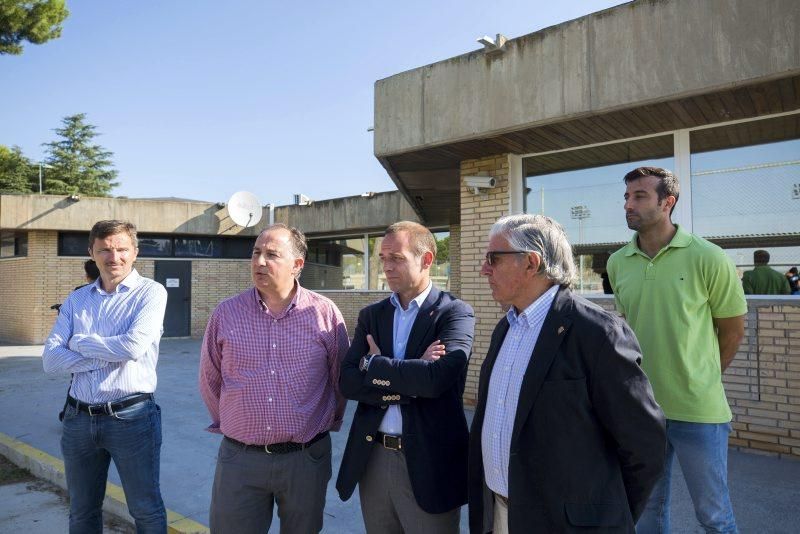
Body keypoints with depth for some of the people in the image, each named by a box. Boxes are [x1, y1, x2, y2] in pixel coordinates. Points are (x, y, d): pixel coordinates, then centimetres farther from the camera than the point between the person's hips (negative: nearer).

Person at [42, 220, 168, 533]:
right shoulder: (76, 300, 8)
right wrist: (107, 357, -15)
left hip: (131, 416, -5)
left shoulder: (150, 292, -7)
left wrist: (79, 342, -7)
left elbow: (134, 345, -21)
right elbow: (50, 358, -1)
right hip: (79, 418, 5)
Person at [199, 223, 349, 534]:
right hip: (239, 458, 1)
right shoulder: (225, 314, -2)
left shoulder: (325, 314, -6)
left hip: (307, 458, 0)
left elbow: (341, 378, 5)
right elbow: (210, 380, 10)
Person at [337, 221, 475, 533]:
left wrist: (374, 364, -11)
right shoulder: (371, 315, 6)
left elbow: (437, 377, -24)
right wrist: (410, 382, -16)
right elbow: (347, 382, -4)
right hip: (372, 458, 4)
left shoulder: (455, 313, -8)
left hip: (429, 462, -4)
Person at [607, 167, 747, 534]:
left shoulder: (709, 259, -12)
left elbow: (732, 330, -1)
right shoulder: (617, 263, 0)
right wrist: (651, 373, 12)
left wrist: (700, 380, 8)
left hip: (699, 411, -3)